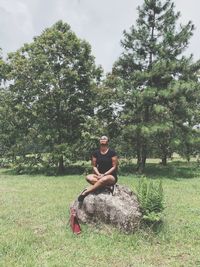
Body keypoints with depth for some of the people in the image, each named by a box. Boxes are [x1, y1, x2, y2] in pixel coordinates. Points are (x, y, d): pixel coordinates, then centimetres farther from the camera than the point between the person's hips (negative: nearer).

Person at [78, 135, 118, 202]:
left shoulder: (112, 152, -5)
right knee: (88, 177, -26)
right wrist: (98, 174, -13)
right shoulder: (96, 153, 6)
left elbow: (114, 167, -6)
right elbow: (94, 166, 7)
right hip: (99, 175, 4)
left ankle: (85, 192, -33)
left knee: (104, 179, -38)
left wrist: (104, 174, -16)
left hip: (111, 176, -4)